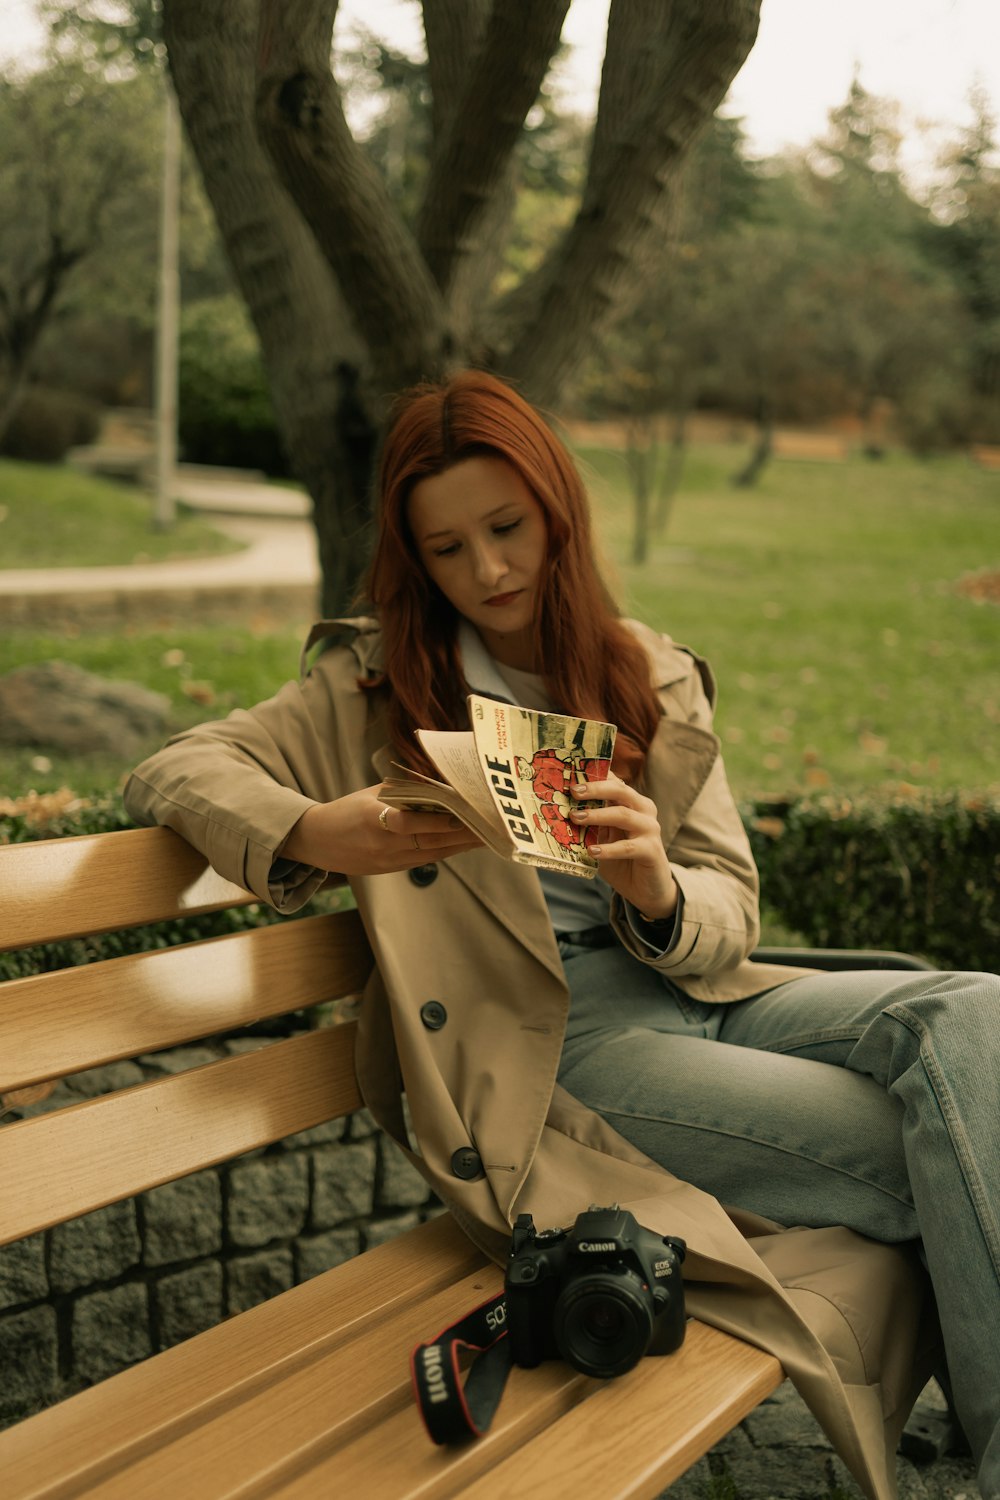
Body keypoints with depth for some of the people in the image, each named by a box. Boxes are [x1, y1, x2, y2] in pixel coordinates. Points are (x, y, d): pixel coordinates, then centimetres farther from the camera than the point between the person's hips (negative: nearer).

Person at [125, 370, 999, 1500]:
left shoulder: (657, 681, 13)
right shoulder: (375, 685, 5)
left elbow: (727, 917, 11)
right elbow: (174, 772, -2)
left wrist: (654, 889, -15)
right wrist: (317, 835, -24)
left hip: (688, 996, 5)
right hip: (542, 1045, -4)